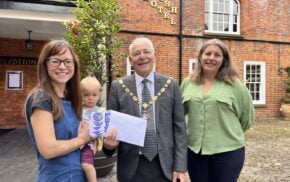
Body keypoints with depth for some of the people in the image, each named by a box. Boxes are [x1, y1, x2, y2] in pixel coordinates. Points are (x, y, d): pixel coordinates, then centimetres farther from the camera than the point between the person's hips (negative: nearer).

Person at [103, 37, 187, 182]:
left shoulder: (171, 85, -1)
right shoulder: (118, 87, -2)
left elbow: (179, 127, -1)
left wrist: (180, 166, -4)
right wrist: (109, 142, -18)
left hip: (165, 165, 1)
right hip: (132, 167, 0)